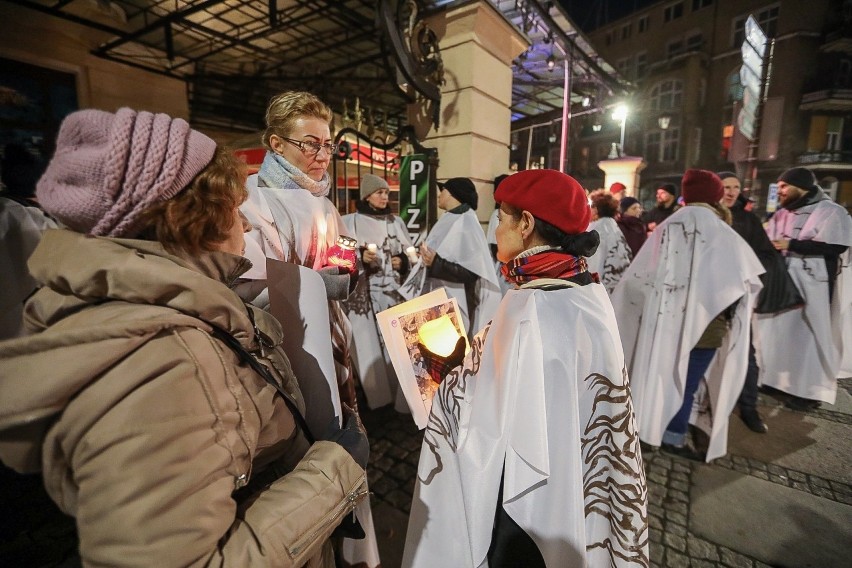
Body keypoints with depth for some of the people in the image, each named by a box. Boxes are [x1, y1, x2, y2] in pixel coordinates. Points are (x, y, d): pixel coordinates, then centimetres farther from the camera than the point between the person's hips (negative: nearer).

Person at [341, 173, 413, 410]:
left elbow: (409, 254, 19)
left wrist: (403, 262, -1)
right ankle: (376, 397, 9)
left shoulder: (396, 222, 15)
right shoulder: (350, 222, 4)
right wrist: (361, 257, -18)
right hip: (365, 294, -3)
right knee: (370, 344, -4)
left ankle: (400, 395, 12)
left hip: (394, 291, 3)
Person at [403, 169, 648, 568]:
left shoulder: (530, 308, -31)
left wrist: (448, 379, -9)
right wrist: (472, 362, 8)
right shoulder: (589, 291, -5)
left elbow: (494, 423, -27)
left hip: (528, 500, -7)